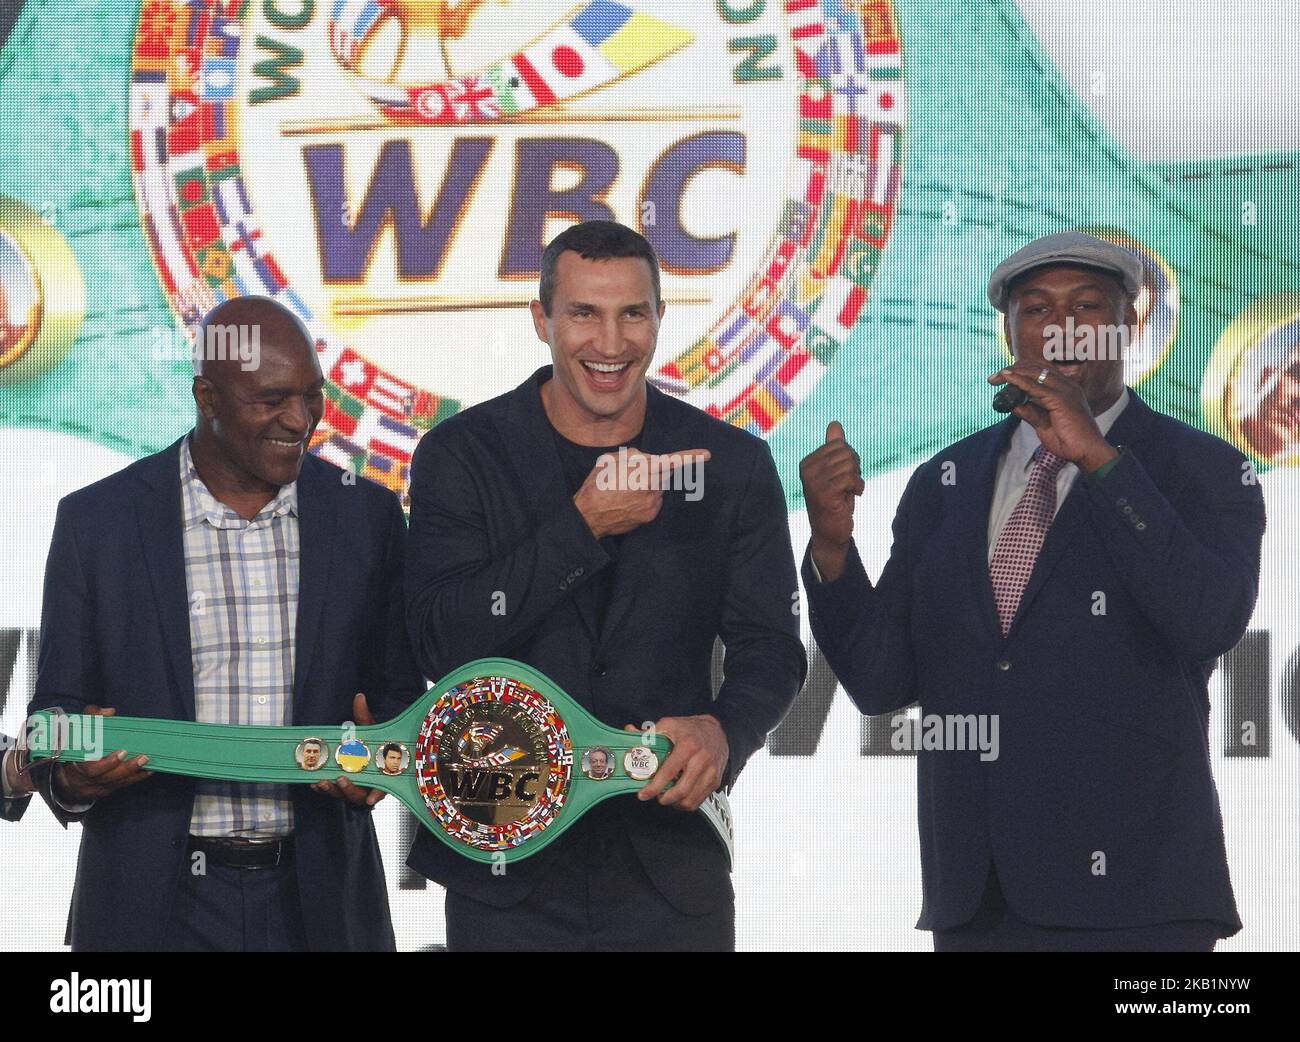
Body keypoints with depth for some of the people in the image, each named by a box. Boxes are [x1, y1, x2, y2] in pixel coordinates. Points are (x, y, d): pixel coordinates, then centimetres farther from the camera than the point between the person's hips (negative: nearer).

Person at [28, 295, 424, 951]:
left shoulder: (368, 515, 3)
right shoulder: (95, 521, -1)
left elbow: (400, 694, 9)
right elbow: (57, 707, 3)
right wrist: (70, 774, -19)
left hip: (316, 899, 1)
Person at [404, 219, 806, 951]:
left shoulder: (732, 464, 2)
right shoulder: (461, 456, -2)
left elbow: (770, 643, 2)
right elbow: (445, 644, -12)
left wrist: (725, 732, -20)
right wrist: (582, 525, -19)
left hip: (672, 867, 1)